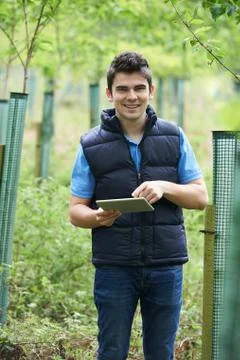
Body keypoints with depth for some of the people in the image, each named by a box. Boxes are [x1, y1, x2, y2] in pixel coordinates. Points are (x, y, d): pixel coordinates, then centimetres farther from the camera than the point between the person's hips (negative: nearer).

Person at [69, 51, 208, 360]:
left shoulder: (174, 137, 6)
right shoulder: (92, 146, 2)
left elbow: (200, 197, 6)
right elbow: (76, 210, 2)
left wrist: (163, 187, -13)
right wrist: (97, 217, -21)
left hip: (166, 266, 1)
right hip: (114, 268, -1)